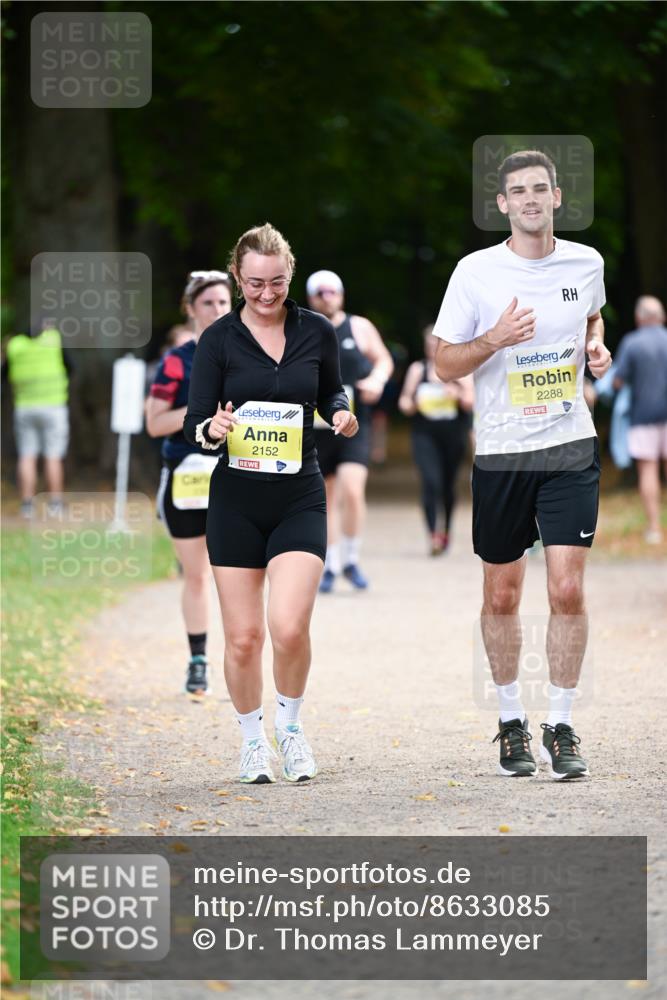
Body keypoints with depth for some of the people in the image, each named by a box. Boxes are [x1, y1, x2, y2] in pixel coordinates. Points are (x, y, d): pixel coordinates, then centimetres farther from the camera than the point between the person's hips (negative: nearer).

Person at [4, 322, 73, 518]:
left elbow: (4, 374, 13)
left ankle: (27, 504, -1)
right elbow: (70, 369, 7)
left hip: (23, 408, 2)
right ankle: (55, 505, 1)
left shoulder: (14, 346, 2)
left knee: (27, 458, 4)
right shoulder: (53, 341, -4)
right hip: (53, 406, -2)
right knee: (53, 458, 1)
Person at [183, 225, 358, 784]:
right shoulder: (219, 339, -3)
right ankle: (252, 739, 24)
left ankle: (290, 727, 12)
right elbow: (195, 422, -3)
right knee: (243, 637, 2)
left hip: (300, 498, 0)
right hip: (236, 501, 0)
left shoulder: (317, 332, 2)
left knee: (290, 628, -14)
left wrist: (340, 413, -5)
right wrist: (213, 430, -26)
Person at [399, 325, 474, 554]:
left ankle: (446, 530, 32)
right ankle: (433, 534, -20)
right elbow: (404, 401, 9)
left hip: (453, 434, 1)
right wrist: (410, 404, -13)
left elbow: (471, 402, -2)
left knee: (448, 485, 10)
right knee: (430, 482, -17)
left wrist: (458, 395, -23)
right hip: (425, 434, -1)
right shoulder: (418, 370, 5)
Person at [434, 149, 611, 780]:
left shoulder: (586, 263, 4)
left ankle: (561, 728, 3)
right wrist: (495, 338, -18)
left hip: (570, 449, 1)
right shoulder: (475, 272, -5)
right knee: (502, 595, 7)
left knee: (568, 590, -8)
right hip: (500, 454, -1)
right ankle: (511, 722, 23)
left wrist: (597, 347, 4)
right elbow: (444, 366, -1)